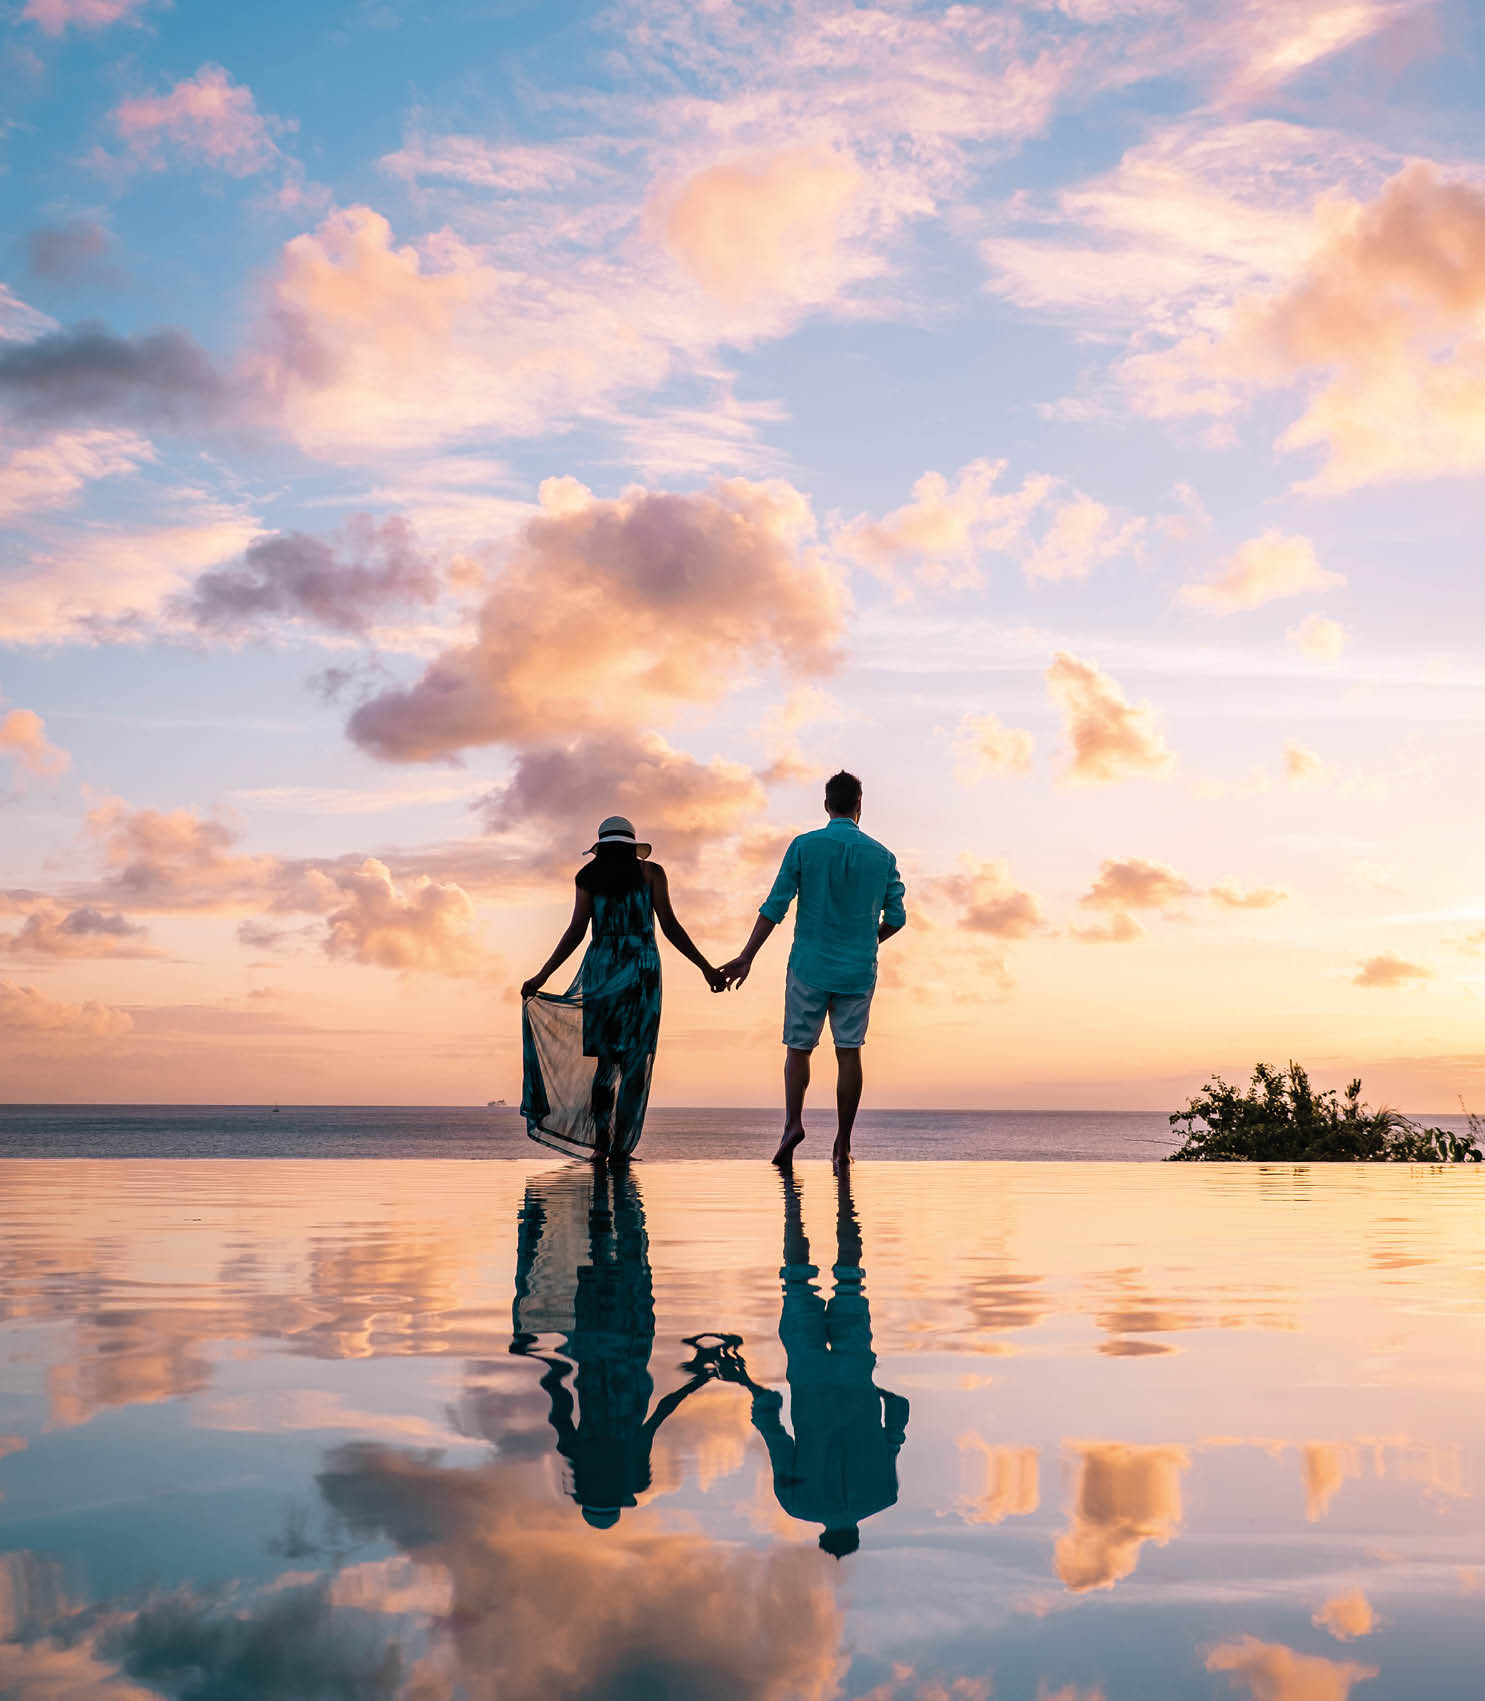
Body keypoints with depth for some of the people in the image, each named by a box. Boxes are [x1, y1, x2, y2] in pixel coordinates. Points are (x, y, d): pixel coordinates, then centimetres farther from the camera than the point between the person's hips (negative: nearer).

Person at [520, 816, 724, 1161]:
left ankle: (600, 1142, -1)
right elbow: (669, 927, 0)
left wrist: (542, 977, 5)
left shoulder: (589, 876, 9)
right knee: (635, 1057, 2)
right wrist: (705, 967, 5)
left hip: (600, 966, 2)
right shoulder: (650, 872, 6)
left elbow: (576, 931, 1)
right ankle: (621, 1145, -3)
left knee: (605, 1058, 8)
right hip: (641, 967, -2)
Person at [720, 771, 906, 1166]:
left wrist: (747, 956, 0)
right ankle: (843, 1144, 3)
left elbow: (775, 906, -5)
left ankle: (793, 1121, -12)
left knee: (798, 1048, 8)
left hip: (810, 966, -1)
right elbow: (896, 918, 7)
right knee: (849, 1052, 4)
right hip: (859, 969, 1)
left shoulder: (805, 846, -3)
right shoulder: (882, 856, 4)